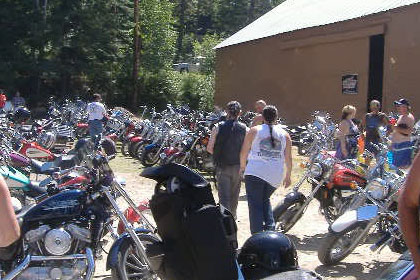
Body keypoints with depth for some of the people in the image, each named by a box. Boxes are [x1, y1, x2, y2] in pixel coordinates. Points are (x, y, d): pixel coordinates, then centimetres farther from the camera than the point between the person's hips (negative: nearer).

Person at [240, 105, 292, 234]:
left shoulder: (254, 131, 2)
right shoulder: (285, 134, 9)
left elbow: (244, 152, 4)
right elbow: (288, 158, 10)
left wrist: (242, 166, 20)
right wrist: (288, 175, 20)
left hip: (256, 172, -4)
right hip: (276, 175, 4)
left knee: (255, 204, 1)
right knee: (265, 200, 24)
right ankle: (270, 229, 14)